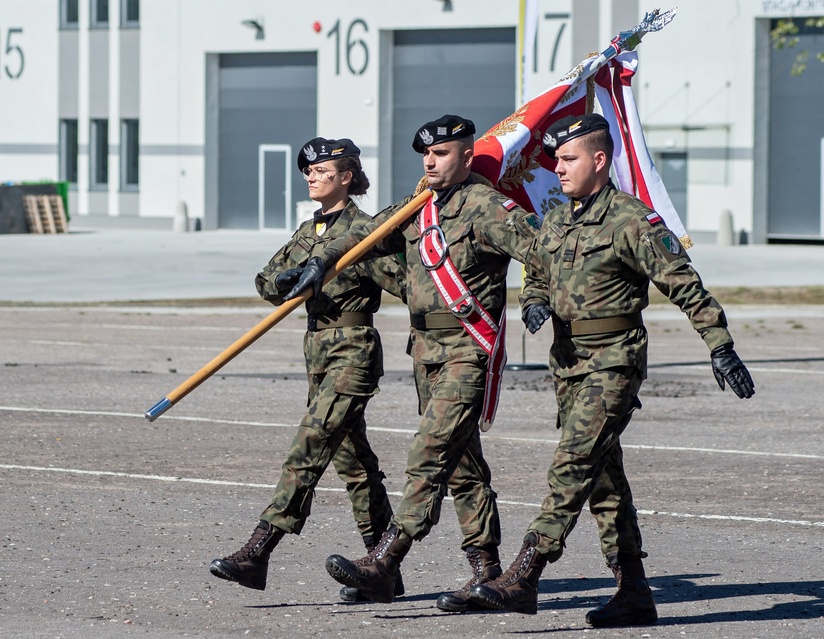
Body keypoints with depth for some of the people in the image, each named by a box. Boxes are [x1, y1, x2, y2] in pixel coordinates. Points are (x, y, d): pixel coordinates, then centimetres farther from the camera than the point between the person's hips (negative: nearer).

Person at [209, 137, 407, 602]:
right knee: (352, 458, 11)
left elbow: (403, 279, -16)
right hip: (319, 349, 9)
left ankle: (258, 552, -21)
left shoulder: (363, 228, -8)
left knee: (310, 447, -15)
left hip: (354, 351, -9)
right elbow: (267, 282, 10)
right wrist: (285, 278, -11)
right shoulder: (309, 230, 15)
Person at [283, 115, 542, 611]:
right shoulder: (419, 207, 14)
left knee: (429, 456, -14)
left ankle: (384, 564, -20)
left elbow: (531, 240, -25)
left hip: (468, 351, -8)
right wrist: (322, 263, 17)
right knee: (462, 464, 11)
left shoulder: (484, 206, -11)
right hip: (427, 348, 8)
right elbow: (369, 236, 26)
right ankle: (487, 569, 16)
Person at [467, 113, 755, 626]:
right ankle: (634, 595, 14)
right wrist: (535, 304, 2)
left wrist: (721, 348, -15)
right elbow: (536, 279, 26)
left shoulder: (632, 220, -10)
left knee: (573, 466, -16)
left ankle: (523, 579, -22)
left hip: (614, 360, -8)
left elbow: (685, 286, -11)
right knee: (604, 478, 9)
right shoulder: (556, 224, 12)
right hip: (570, 361, 8)